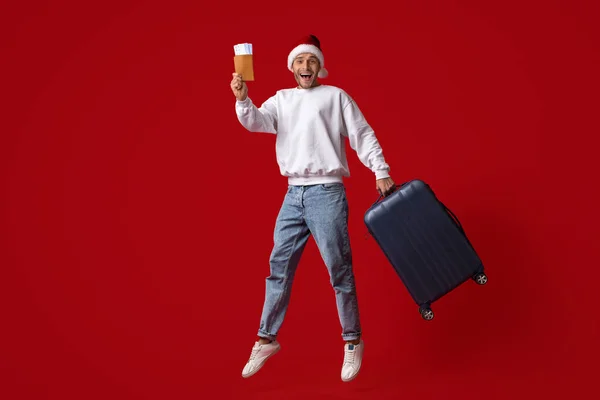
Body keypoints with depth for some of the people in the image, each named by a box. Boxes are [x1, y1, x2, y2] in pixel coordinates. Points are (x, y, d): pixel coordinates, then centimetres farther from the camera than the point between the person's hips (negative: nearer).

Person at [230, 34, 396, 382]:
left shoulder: (336, 96, 4)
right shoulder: (282, 99, 14)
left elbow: (363, 135, 3)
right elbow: (256, 122, -2)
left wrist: (381, 172, -5)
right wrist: (242, 99, -21)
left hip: (327, 193, -4)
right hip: (293, 195, 4)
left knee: (339, 270, -2)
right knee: (279, 268, 7)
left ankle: (353, 342, 10)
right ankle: (267, 339, 17)